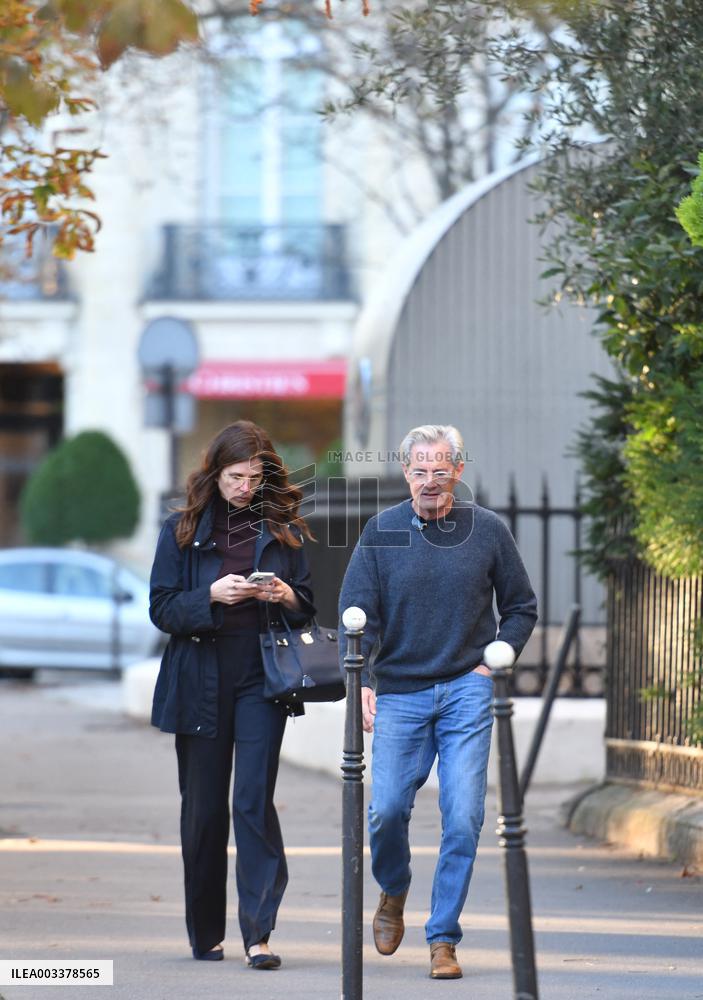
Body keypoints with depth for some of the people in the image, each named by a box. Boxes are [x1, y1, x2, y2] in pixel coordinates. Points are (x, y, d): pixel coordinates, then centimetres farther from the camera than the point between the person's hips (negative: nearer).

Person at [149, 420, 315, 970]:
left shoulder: (284, 530, 8)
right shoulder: (183, 529, 6)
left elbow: (310, 609, 12)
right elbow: (162, 609, 1)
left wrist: (286, 597, -10)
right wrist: (212, 596, -16)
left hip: (261, 678, -1)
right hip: (200, 681, 1)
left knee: (253, 801, -12)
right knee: (203, 808, 6)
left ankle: (259, 932, -16)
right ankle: (206, 933, 18)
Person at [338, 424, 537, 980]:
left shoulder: (488, 531, 3)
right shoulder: (382, 532, 1)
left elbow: (521, 609, 13)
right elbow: (356, 615, 0)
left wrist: (494, 660, -1)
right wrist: (362, 683, -12)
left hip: (467, 690, 0)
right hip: (400, 692, 0)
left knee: (463, 818, -8)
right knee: (387, 809, -5)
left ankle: (443, 938, 1)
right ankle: (393, 892, 27)